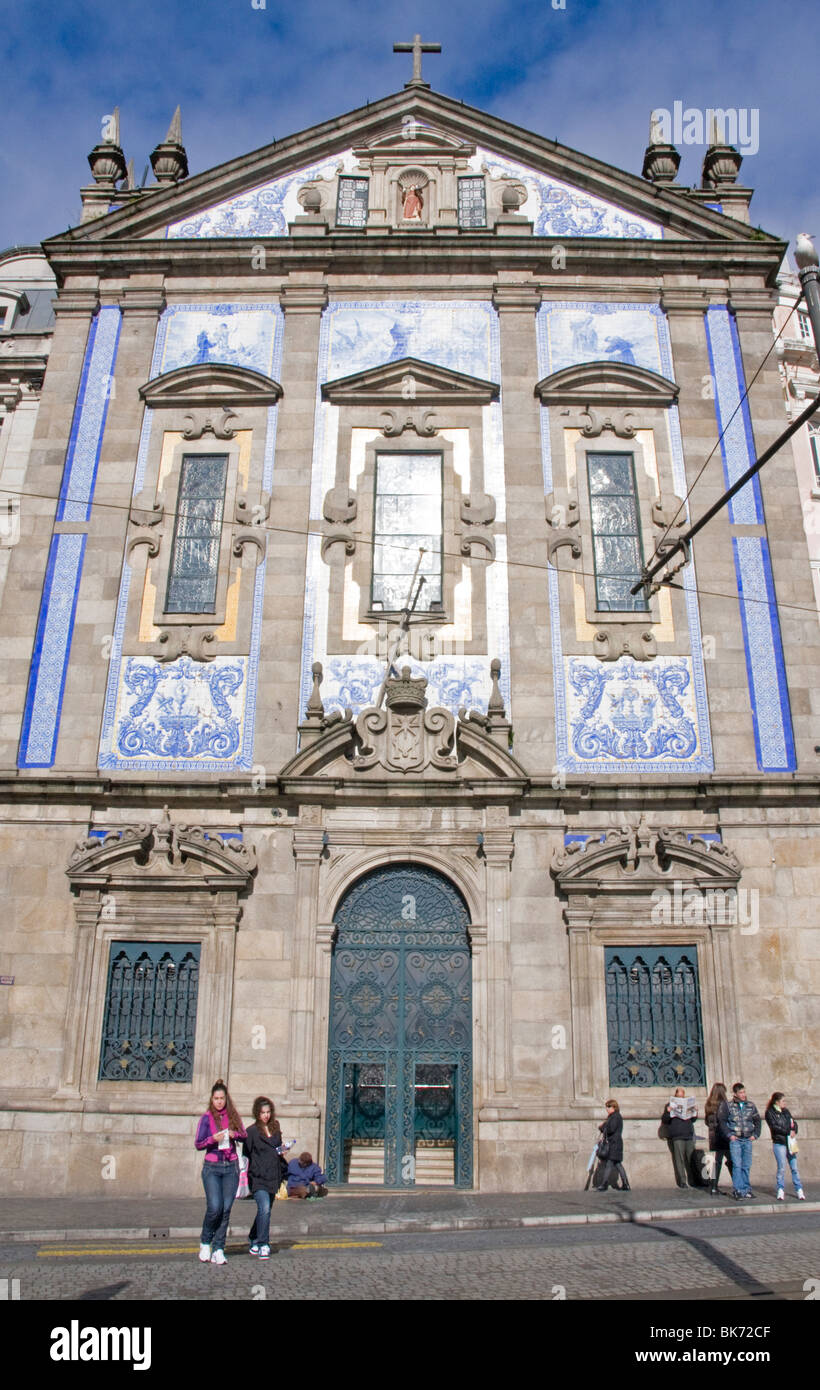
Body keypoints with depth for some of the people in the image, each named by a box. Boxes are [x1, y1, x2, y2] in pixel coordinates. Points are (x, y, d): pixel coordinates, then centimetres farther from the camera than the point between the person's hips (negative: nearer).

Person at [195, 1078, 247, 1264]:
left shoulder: (233, 1116, 6)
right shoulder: (207, 1118, 0)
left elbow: (244, 1135, 14)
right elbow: (198, 1144, -1)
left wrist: (235, 1134, -7)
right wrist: (213, 1139, -18)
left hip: (231, 1167, 2)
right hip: (212, 1167, -2)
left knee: (226, 1209, 0)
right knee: (214, 1207, -12)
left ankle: (218, 1249, 9)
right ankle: (205, 1243, 13)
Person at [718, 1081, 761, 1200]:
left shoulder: (751, 1105, 9)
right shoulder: (728, 1105, -2)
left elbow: (757, 1120, 17)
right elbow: (722, 1120, -2)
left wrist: (755, 1134, 6)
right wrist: (729, 1135, -8)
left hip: (748, 1140, 3)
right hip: (735, 1140, -3)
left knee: (747, 1166, 8)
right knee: (737, 1165, -8)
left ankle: (747, 1189, 18)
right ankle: (738, 1191, -5)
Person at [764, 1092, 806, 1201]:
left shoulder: (785, 1111, 16)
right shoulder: (769, 1113, -2)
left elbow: (794, 1122, 16)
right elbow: (774, 1127, -10)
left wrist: (794, 1131, -4)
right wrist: (788, 1132, -13)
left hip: (790, 1142, 5)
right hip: (779, 1143, -5)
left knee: (794, 1167, 2)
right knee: (781, 1168, -5)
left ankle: (799, 1190, 10)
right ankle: (781, 1190, 6)